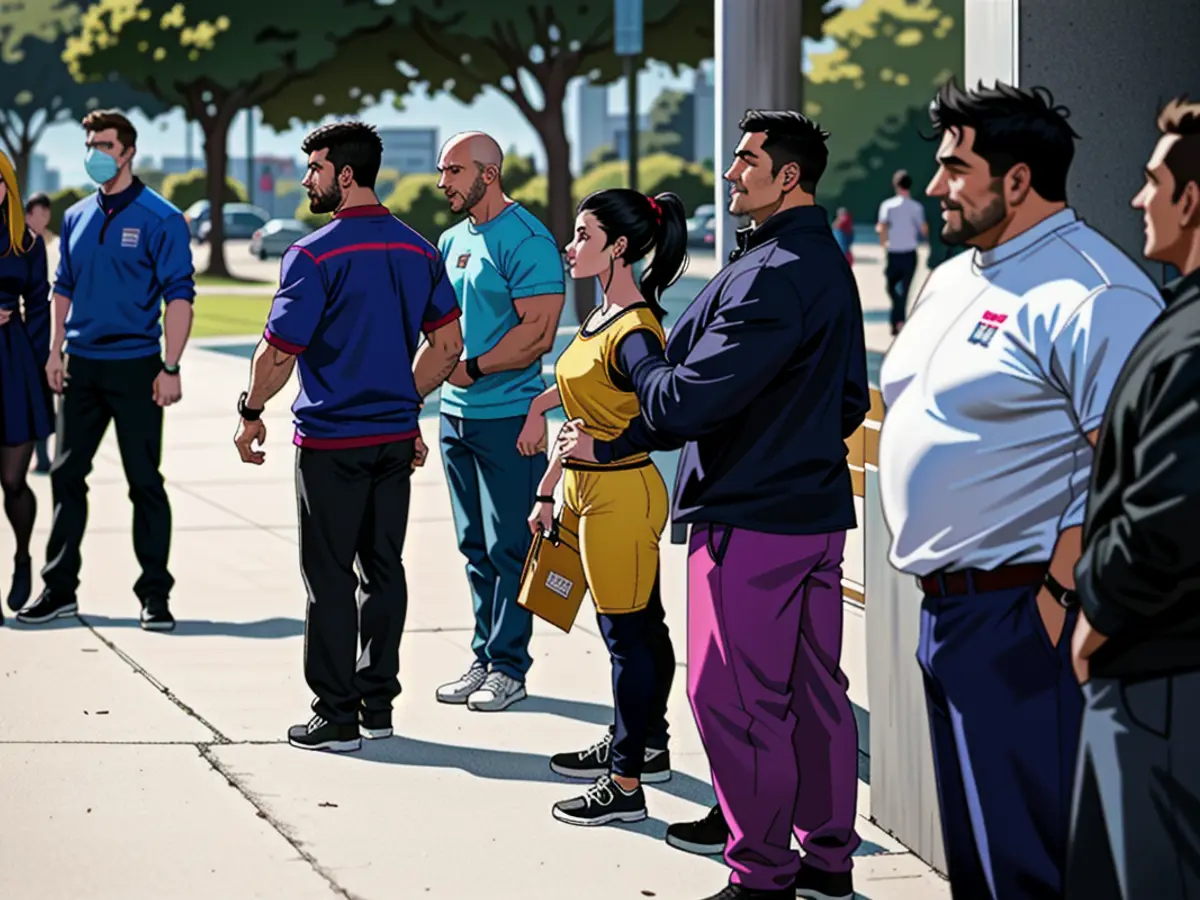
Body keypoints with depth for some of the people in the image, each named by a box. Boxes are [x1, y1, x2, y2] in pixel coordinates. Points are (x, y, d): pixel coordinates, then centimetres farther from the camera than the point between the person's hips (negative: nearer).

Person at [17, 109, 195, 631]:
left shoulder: (159, 219, -7)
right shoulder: (77, 217, 11)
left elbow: (179, 295, -9)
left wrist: (171, 368, -15)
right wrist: (55, 351, 9)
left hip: (135, 368, -5)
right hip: (81, 367, 6)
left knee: (145, 483, 1)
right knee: (66, 476, 7)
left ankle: (154, 595, 7)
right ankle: (59, 589, 16)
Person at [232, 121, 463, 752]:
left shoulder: (315, 255, -14)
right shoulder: (417, 251, 6)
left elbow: (278, 352, -14)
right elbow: (449, 342, 11)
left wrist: (251, 413, 0)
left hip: (331, 440, -6)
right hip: (395, 436, 6)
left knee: (329, 576, 0)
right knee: (383, 568, 12)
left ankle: (336, 717, 2)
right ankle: (377, 705, 17)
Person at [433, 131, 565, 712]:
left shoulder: (526, 241, -13)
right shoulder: (452, 240, 13)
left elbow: (539, 333, -19)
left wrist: (473, 369, -16)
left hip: (507, 415, -8)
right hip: (456, 413, 8)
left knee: (508, 548, -2)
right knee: (476, 548, 13)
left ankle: (508, 668, 4)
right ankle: (485, 659, 20)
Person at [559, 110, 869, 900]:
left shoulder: (771, 276, -20)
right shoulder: (831, 266, 12)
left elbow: (690, 399, -22)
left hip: (749, 520, -10)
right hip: (819, 506, 10)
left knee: (734, 697, -1)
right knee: (815, 690, 14)